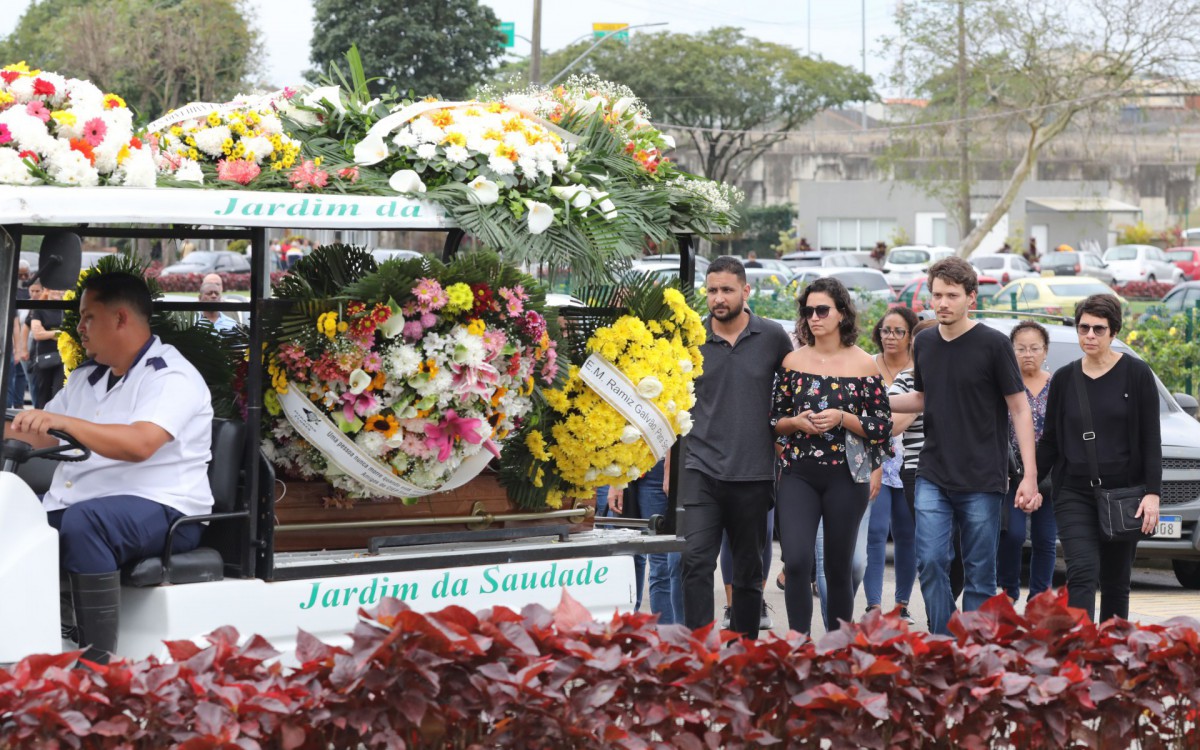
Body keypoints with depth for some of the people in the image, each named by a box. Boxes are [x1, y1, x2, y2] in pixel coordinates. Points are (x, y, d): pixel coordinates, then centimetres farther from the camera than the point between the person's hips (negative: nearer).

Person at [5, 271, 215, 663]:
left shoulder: (171, 377, -8)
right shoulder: (85, 377, 21)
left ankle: (99, 663, -37)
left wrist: (64, 422, -34)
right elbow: (40, 435, 27)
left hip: (160, 512, -8)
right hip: (73, 507, 8)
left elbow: (140, 444, -25)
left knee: (83, 522, -37)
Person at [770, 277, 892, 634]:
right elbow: (774, 421, 12)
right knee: (796, 562, -15)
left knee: (838, 567, 7)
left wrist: (842, 418, -13)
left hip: (846, 477, -1)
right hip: (798, 475, 1)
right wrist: (796, 422, -9)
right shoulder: (793, 361, 6)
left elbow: (882, 428, 1)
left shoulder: (863, 364, 0)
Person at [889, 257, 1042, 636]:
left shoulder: (993, 344, -8)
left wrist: (1030, 476, -11)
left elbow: (1019, 408, -5)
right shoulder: (925, 343, 7)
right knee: (930, 563, -5)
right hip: (933, 477, 4)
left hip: (982, 480, -4)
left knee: (980, 575, 2)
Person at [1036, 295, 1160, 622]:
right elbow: (1050, 440, 14)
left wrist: (1152, 493, -9)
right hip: (1074, 494, 1)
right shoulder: (1064, 379, 7)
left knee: (1116, 581, 6)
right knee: (1082, 573, -14)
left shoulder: (1136, 374, 0)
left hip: (1123, 494, -1)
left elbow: (1151, 439, -1)